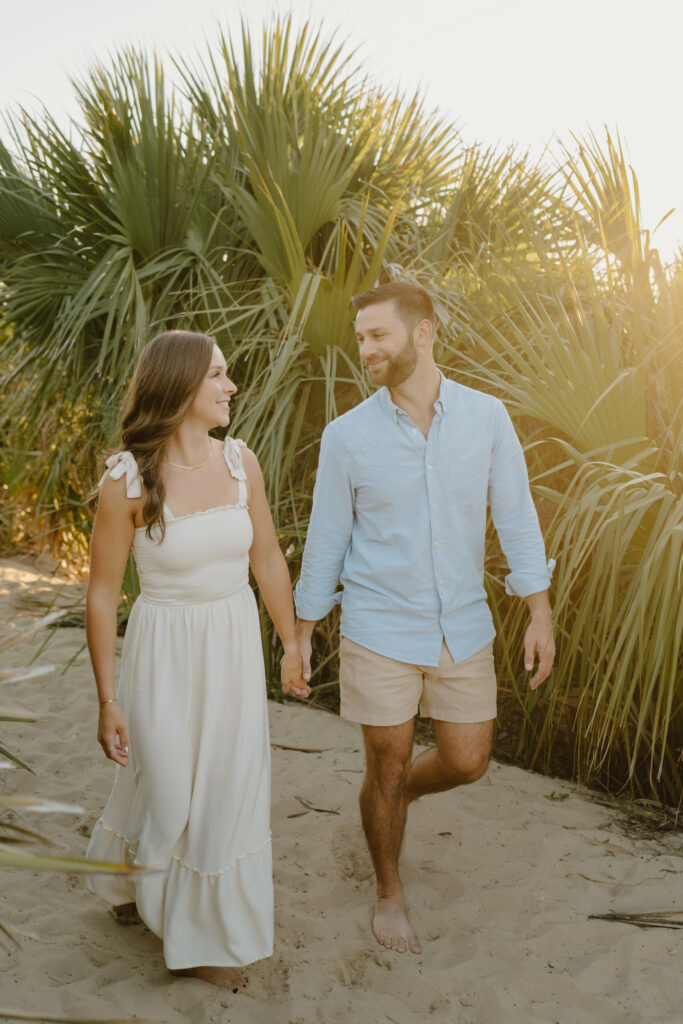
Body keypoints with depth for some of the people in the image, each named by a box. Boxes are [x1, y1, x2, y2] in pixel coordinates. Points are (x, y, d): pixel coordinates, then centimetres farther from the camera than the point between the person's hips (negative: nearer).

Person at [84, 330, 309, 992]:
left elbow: (267, 559, 6)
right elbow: (102, 594, -10)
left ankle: (207, 937, 38)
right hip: (165, 648, -4)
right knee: (166, 791, 9)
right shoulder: (126, 479, -16)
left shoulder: (240, 462, -4)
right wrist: (107, 699, -9)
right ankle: (125, 874, 44)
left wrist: (291, 644, 11)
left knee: (227, 789, 13)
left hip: (236, 645, 4)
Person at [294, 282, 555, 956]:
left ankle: (399, 791, 45)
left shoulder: (486, 417, -5)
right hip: (380, 629, -2)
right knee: (386, 767, 9)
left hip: (462, 624, 2)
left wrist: (540, 613, -3)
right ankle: (389, 892, 34)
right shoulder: (346, 436, -9)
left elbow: (515, 516, 0)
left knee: (466, 762, 11)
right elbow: (326, 539, 0)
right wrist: (301, 633, 4)